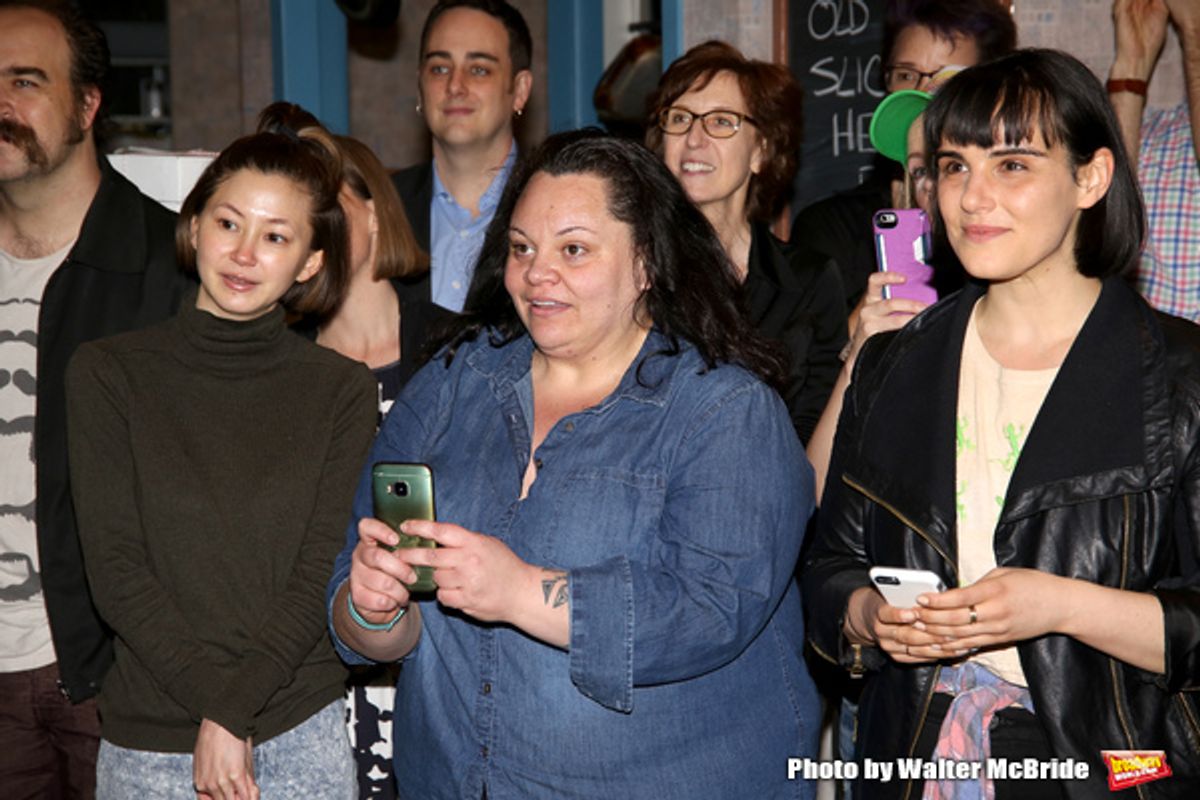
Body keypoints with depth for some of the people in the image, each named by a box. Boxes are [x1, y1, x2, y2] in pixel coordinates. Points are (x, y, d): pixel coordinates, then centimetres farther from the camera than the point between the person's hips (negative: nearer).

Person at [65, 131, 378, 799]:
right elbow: (116, 567, -7)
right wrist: (214, 698, -15)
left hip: (302, 737, 0)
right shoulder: (108, 375, -1)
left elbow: (324, 573, -6)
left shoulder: (343, 391, -1)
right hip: (149, 742, 0)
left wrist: (233, 715, -14)